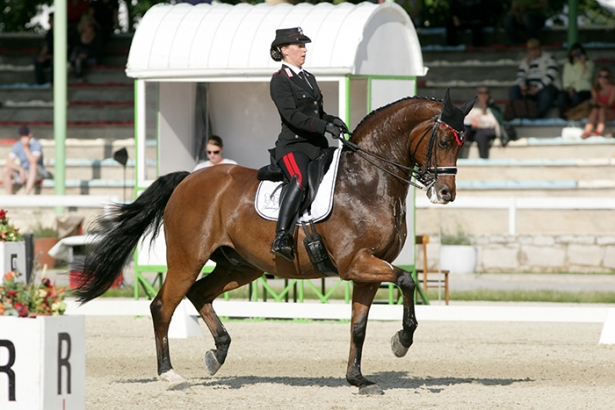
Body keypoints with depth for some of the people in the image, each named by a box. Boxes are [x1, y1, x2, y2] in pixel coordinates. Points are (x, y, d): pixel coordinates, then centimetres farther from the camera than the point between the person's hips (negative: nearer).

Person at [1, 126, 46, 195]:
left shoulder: (36, 144, -16)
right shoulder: (17, 146, -4)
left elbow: (33, 161, -31)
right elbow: (9, 162, -11)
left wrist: (26, 148, -31)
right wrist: (21, 169, -25)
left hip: (37, 172, -4)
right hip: (23, 173, 4)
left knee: (33, 165, -37)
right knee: (5, 170, -20)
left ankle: (27, 194, -49)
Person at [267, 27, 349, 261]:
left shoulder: (308, 78, 21)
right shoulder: (280, 80, -5)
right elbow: (291, 115, -16)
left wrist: (333, 121, 4)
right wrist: (325, 126, -23)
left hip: (317, 145, 9)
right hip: (293, 145, -9)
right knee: (300, 180, -34)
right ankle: (281, 239, -44)